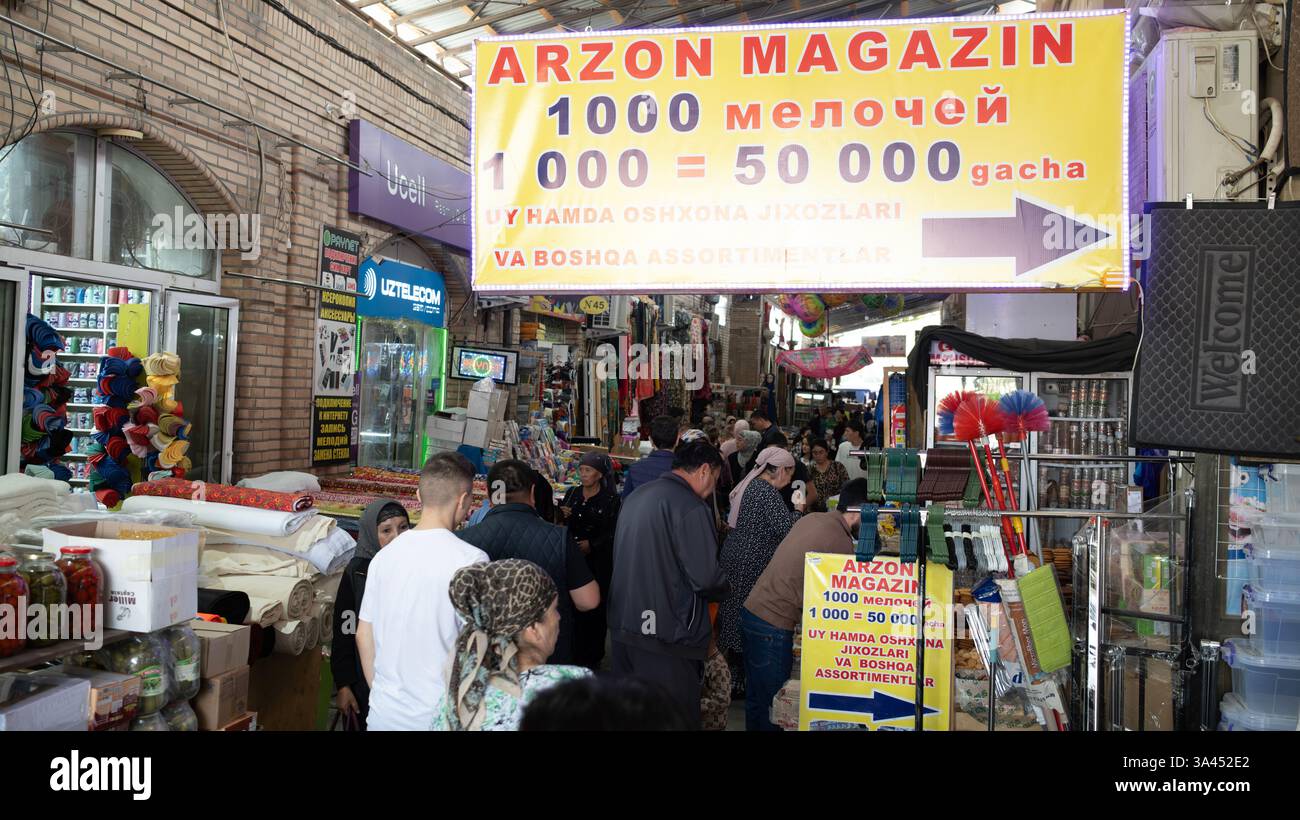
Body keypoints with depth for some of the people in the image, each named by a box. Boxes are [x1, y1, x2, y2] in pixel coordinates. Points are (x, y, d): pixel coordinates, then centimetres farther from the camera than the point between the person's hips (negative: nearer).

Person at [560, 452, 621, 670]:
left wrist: (592, 544, -17)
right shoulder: (571, 494, 9)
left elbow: (612, 532, -6)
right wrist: (563, 516, -8)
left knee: (594, 608, 2)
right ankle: (573, 654, 15)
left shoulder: (610, 500, -5)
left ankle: (592, 657, 14)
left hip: (598, 560, -3)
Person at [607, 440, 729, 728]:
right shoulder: (691, 508, -16)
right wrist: (724, 589, 3)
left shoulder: (636, 496, 11)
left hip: (623, 626, 8)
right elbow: (706, 577, -20)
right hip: (666, 636, -8)